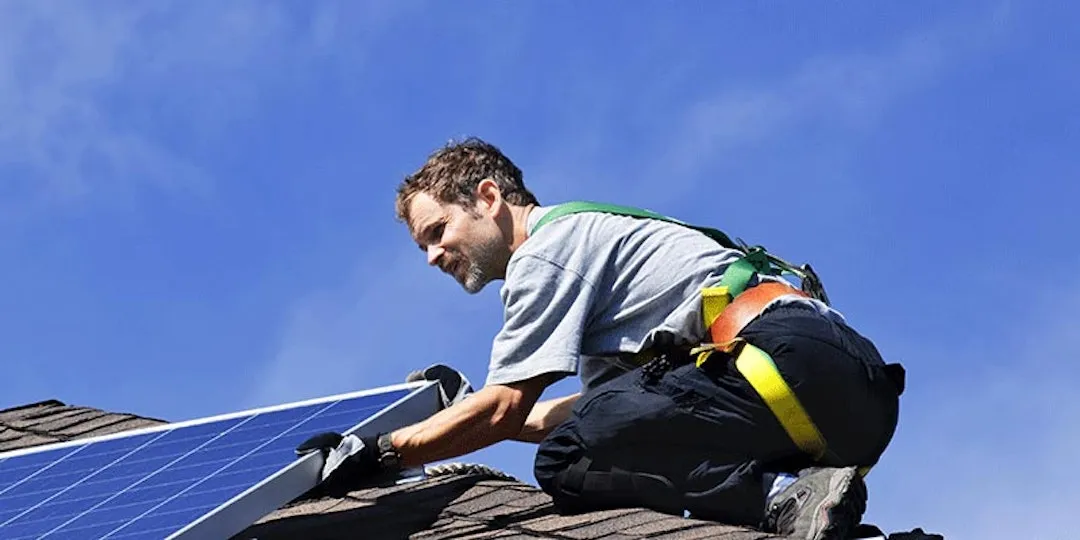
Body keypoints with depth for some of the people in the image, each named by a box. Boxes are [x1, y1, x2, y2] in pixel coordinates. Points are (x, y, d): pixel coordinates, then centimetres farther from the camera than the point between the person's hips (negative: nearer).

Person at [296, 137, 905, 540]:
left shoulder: (546, 248, 3)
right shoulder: (589, 234, 32)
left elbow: (504, 411, -2)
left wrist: (380, 452, 7)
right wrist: (466, 414, 38)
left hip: (788, 352, -10)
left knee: (568, 462, -18)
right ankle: (798, 489, -9)